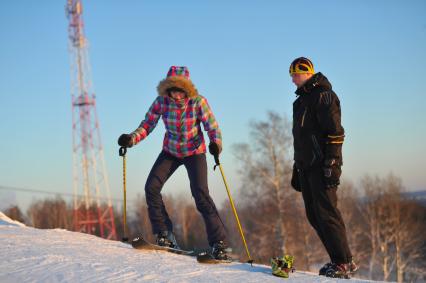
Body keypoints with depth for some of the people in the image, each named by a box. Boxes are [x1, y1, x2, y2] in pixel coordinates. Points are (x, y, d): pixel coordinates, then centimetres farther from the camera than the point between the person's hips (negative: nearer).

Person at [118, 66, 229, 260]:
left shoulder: (198, 102, -21)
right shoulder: (161, 102, -15)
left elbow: (213, 128, -20)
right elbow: (147, 125, -11)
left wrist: (216, 144, -41)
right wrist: (131, 139, -29)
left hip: (194, 152, -3)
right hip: (170, 152, 4)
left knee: (200, 194, -18)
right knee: (151, 188, -12)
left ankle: (219, 243, -12)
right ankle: (165, 236, 0)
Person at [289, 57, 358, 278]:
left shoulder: (323, 95, -7)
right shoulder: (302, 99, 22)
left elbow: (335, 133, -15)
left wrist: (331, 164, -21)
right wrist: (297, 170, 24)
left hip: (322, 167, -9)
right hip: (307, 167, 9)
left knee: (326, 213, -12)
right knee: (314, 216, 6)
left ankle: (344, 262, -8)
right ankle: (339, 260, 10)